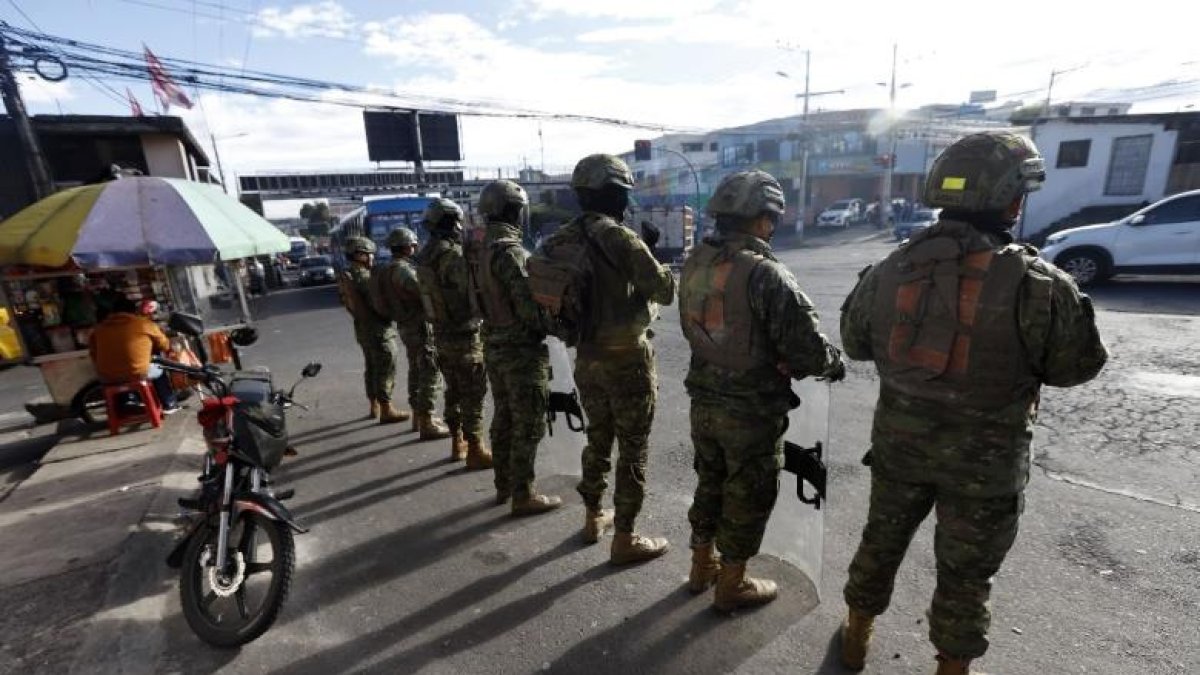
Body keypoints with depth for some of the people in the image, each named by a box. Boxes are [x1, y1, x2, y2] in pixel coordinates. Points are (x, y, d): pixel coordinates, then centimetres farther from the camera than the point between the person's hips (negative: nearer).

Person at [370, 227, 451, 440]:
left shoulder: (387, 268, 13)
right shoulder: (401, 269, -18)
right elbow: (423, 289, -30)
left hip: (406, 326, 10)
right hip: (420, 326, -10)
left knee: (416, 371, 18)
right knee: (429, 374, -6)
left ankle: (418, 416, 29)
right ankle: (426, 425, -2)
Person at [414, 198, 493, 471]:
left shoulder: (425, 256, 8)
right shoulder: (452, 253, -19)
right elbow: (475, 293, -23)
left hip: (442, 334, 8)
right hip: (465, 335, -8)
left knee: (454, 392, 17)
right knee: (473, 394, 0)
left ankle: (457, 443, 28)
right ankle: (476, 451, 6)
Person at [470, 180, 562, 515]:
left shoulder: (482, 250, 10)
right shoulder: (510, 250, -19)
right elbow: (528, 304, -22)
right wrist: (554, 326, -6)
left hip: (494, 347, 9)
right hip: (522, 349, -9)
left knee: (504, 418, 17)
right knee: (528, 425, 1)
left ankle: (503, 485, 29)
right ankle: (523, 495, 10)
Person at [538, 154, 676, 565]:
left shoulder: (560, 241, 2)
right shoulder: (620, 238, -17)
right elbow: (665, 291, -13)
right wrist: (654, 262, 6)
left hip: (586, 357, 7)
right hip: (626, 359, -6)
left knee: (597, 439, 22)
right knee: (632, 450, 7)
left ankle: (593, 518, 37)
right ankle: (625, 540, 19)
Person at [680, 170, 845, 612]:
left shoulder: (694, 265, -2)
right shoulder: (766, 275, -24)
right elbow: (808, 351, -21)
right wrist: (835, 363, 1)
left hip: (703, 403, 6)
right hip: (752, 413, -6)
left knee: (710, 484, 24)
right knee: (747, 498, 15)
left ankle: (702, 567, 43)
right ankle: (731, 586, 33)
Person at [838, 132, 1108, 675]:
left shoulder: (889, 269, -7)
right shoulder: (1037, 284, -19)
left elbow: (855, 343, 4)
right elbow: (1077, 366, -4)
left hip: (899, 440, 3)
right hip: (983, 457, -3)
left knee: (881, 539, 22)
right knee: (965, 572, 17)